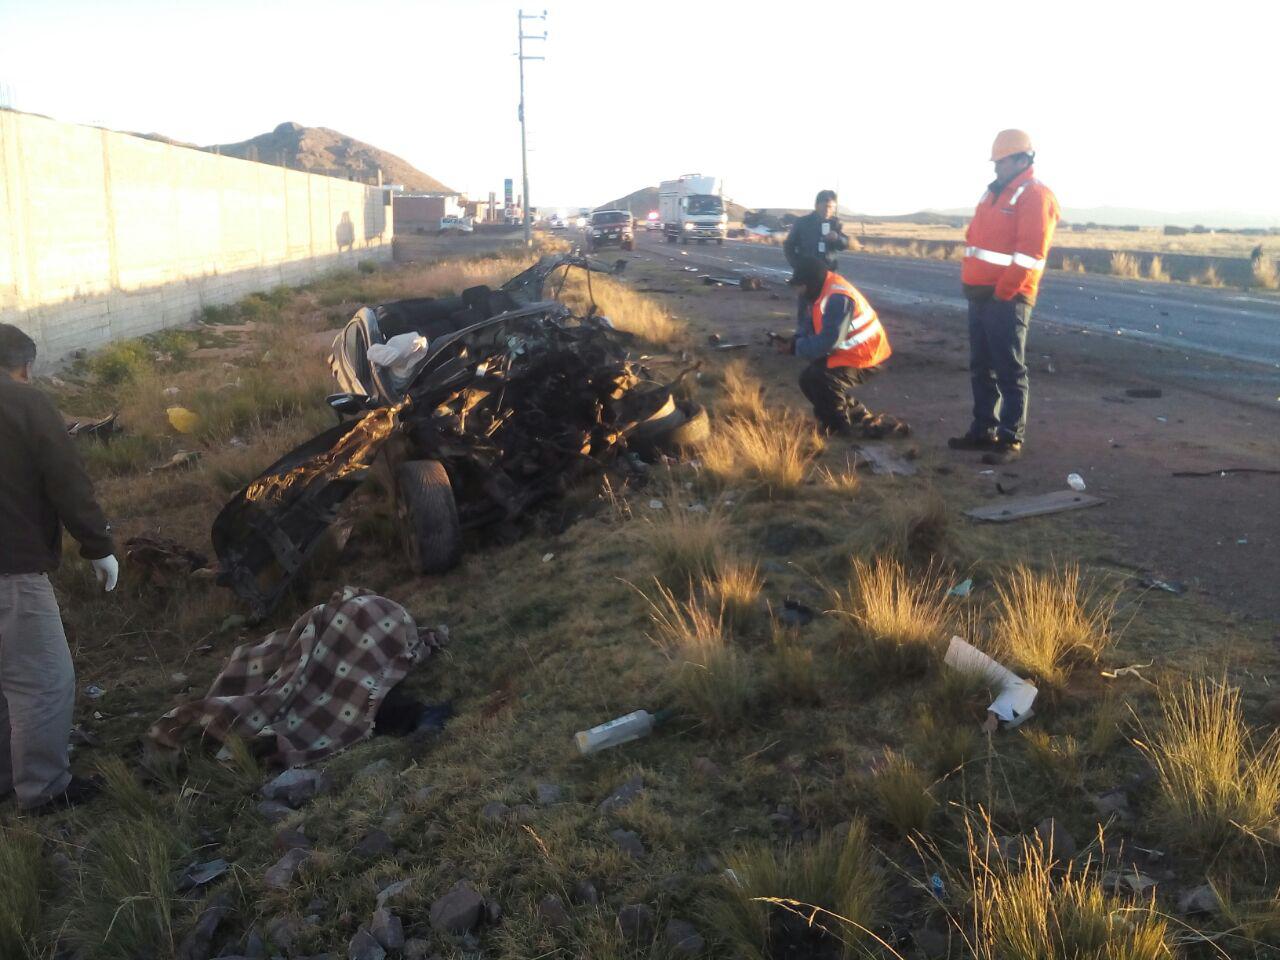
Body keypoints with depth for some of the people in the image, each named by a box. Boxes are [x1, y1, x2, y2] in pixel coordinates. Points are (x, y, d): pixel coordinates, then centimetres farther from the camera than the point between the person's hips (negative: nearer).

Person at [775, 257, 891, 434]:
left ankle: (840, 426, -3)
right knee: (808, 379, 7)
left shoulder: (838, 298, -28)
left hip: (864, 355, -10)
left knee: (819, 381, -26)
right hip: (845, 351, 10)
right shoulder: (818, 291, 2)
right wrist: (794, 340, -15)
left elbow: (829, 341, -32)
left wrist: (795, 347, -25)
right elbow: (807, 326, 6)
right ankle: (857, 415, 20)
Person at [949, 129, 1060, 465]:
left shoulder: (1035, 196, -9)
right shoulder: (993, 192, 18)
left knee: (1010, 370, -5)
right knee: (981, 367, 13)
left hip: (1007, 298, -9)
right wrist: (971, 281, 13)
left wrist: (1003, 292, -19)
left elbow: (1030, 251, -18)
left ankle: (1011, 439, -1)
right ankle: (983, 429, 23)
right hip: (979, 294, 9)